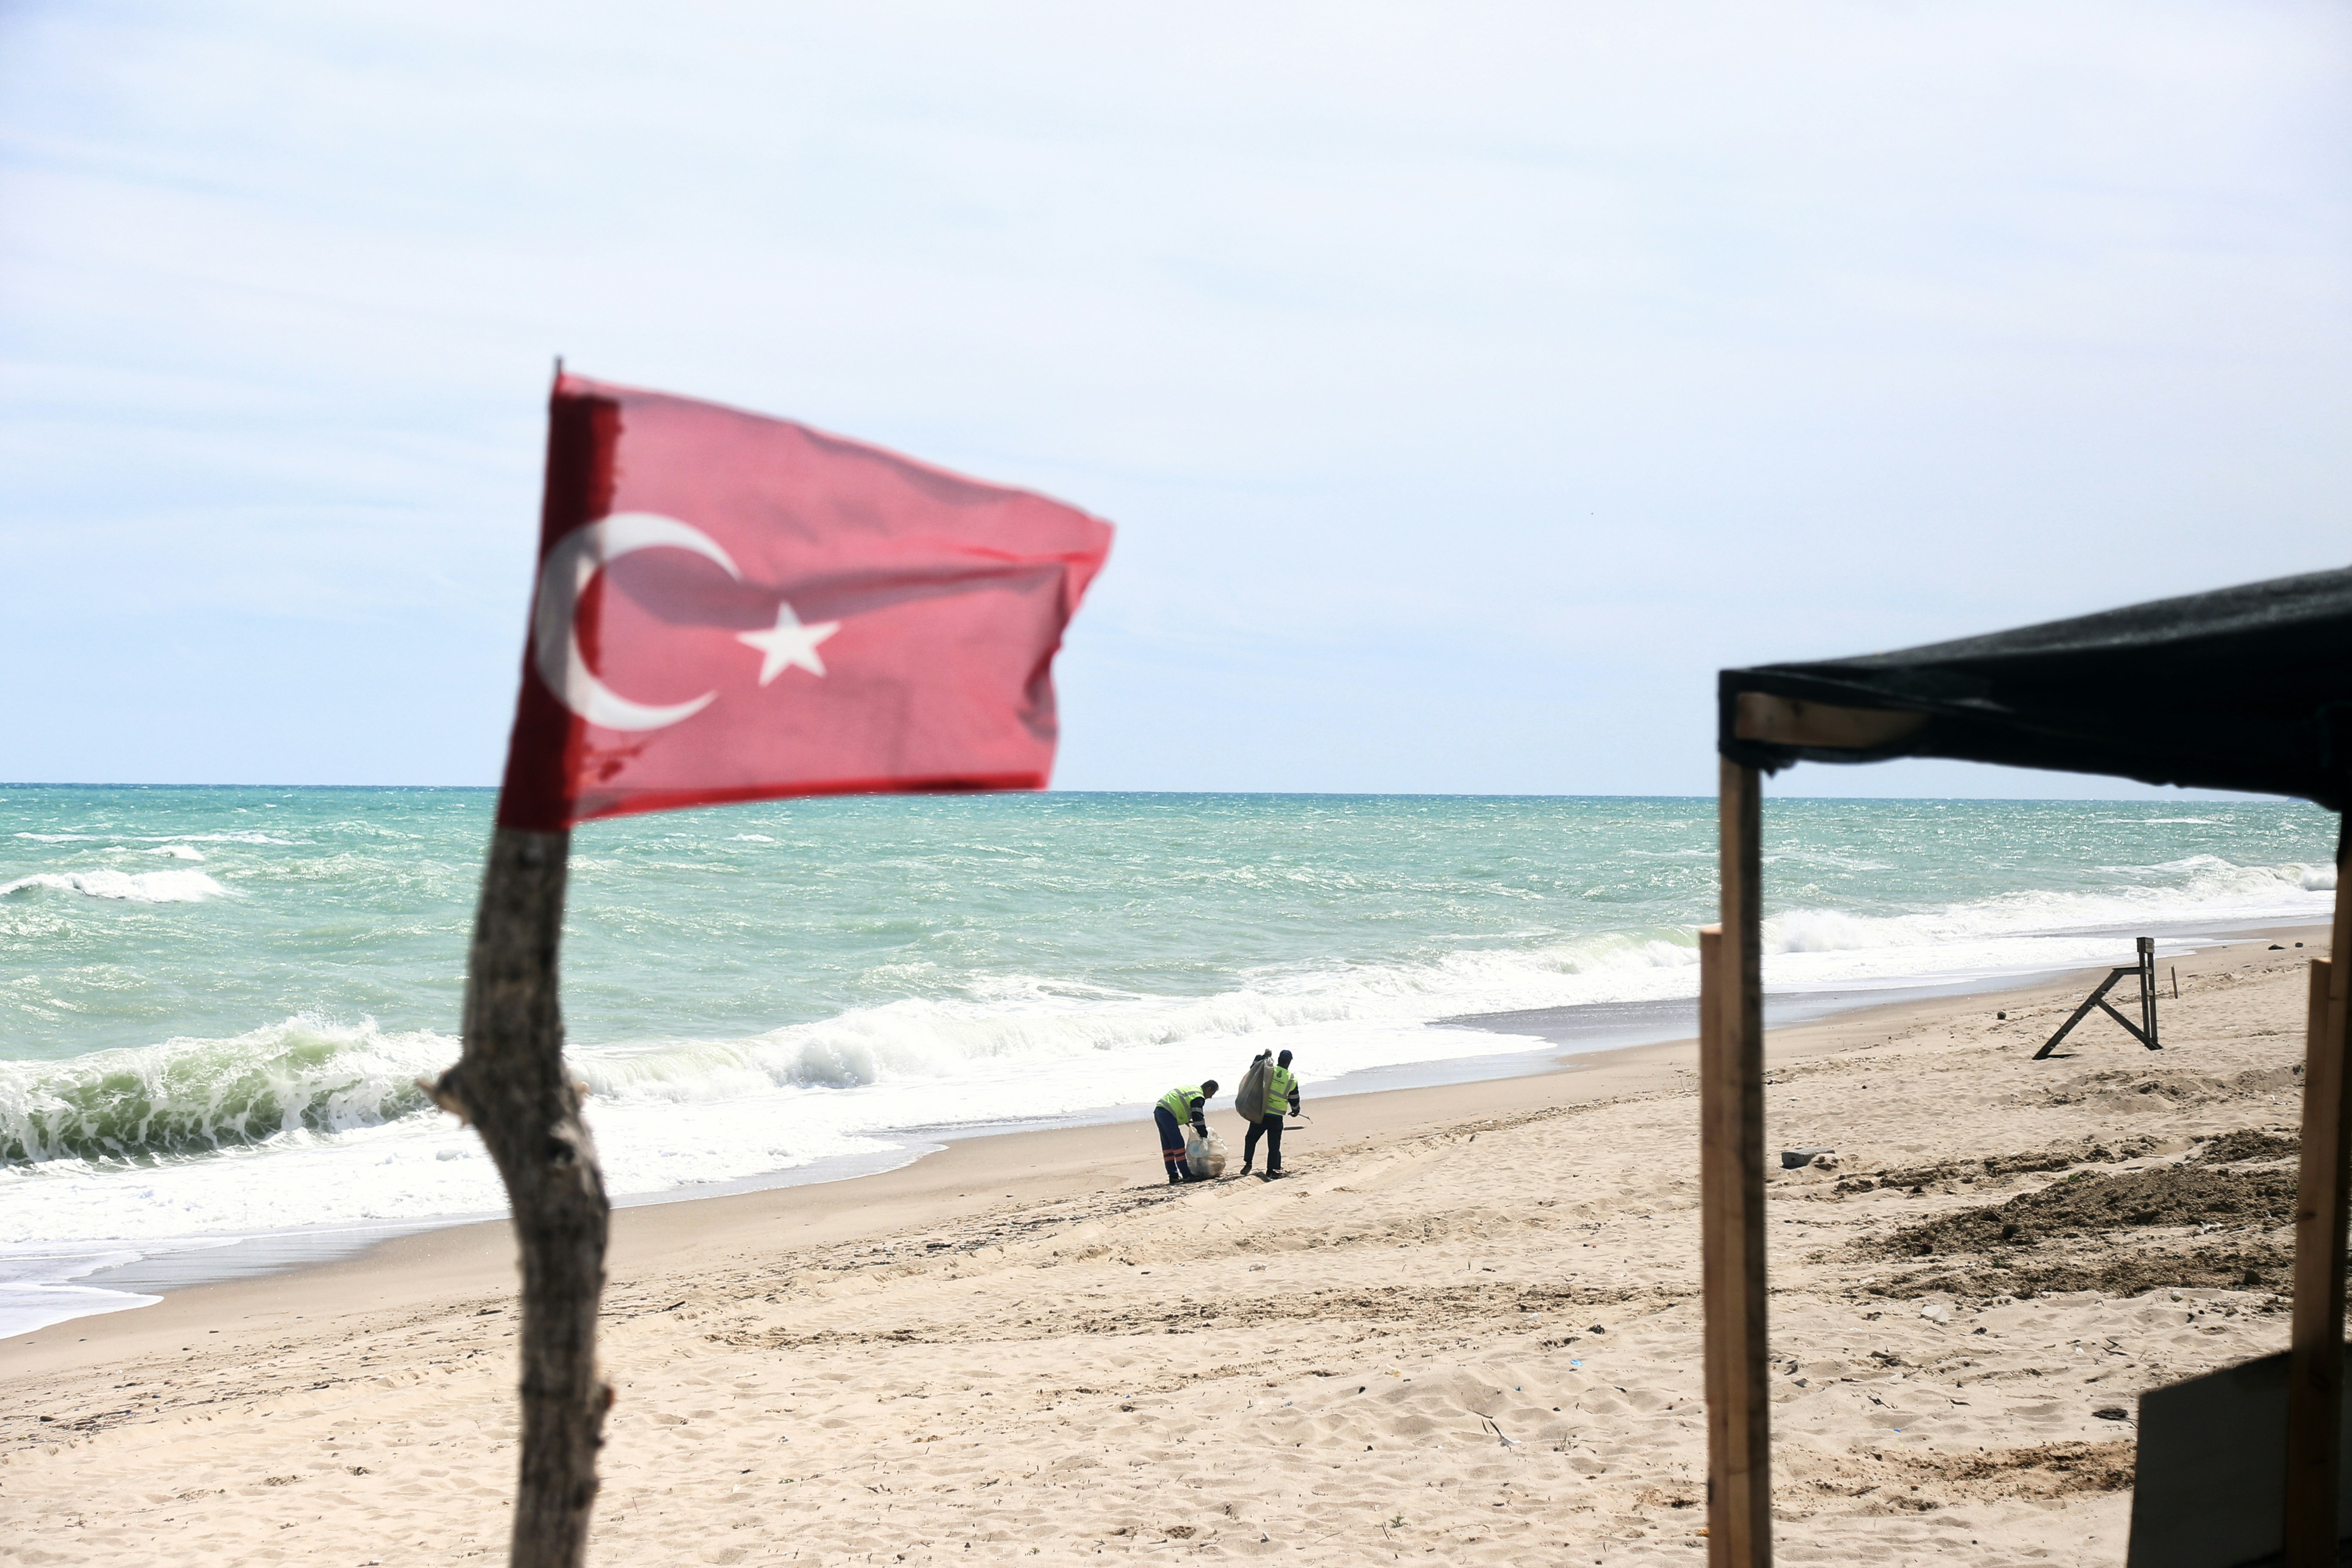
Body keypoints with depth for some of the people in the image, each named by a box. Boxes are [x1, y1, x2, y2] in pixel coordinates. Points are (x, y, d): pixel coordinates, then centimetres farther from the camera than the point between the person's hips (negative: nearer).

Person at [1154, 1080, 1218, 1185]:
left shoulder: (1192, 1090, 24)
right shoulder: (1199, 1098, -6)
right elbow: (1199, 1118, -8)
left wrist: (1187, 1122, 26)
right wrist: (1204, 1137, -2)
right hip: (1167, 1114, -10)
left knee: (1168, 1146, 12)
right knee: (1178, 1145, -9)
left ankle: (1173, 1176, 15)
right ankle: (1186, 1175, -11)